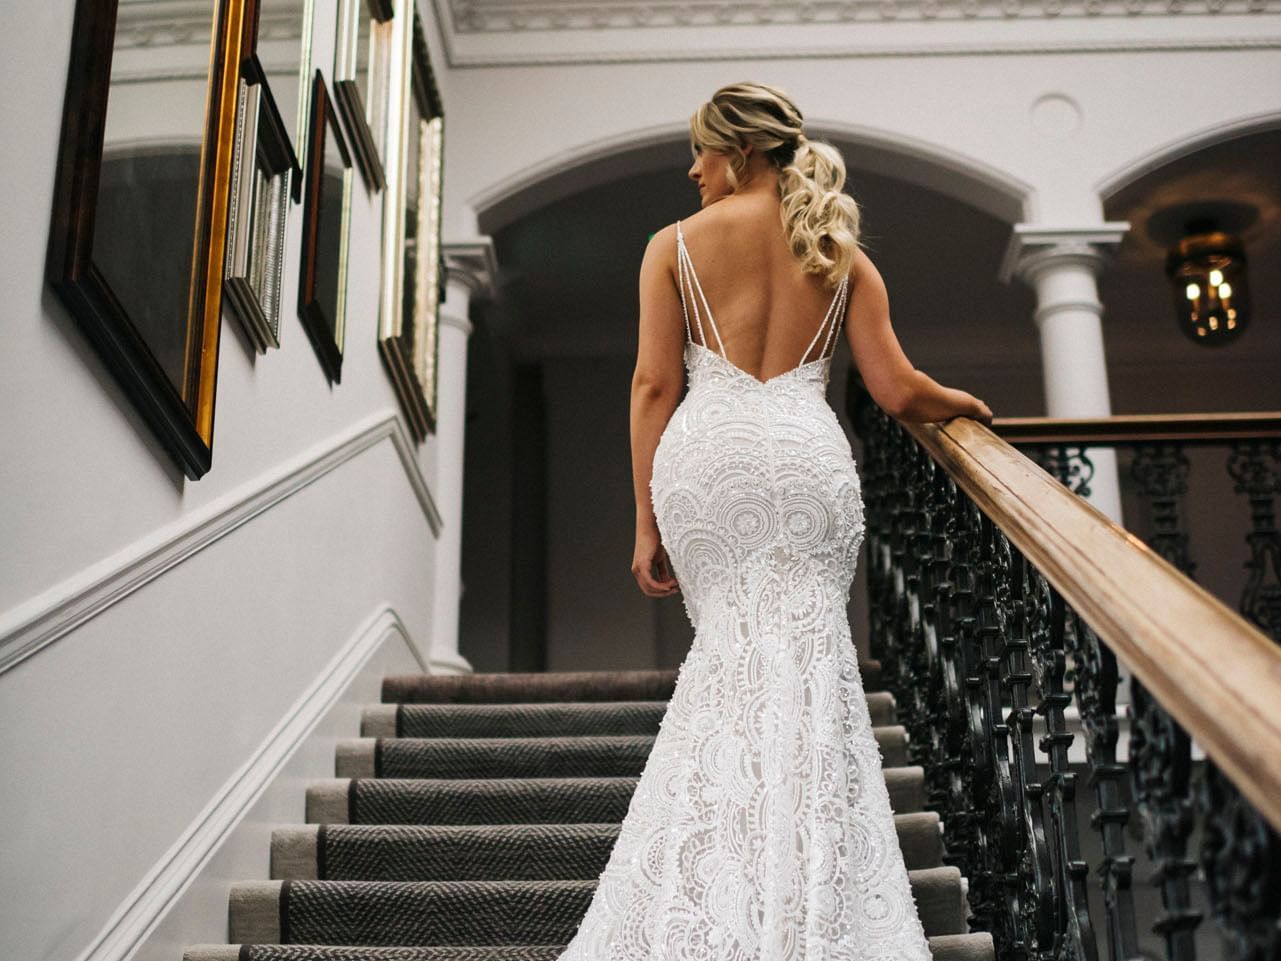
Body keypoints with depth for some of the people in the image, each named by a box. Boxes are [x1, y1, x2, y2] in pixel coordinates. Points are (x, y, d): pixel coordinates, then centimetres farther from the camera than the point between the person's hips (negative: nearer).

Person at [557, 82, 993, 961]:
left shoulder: (676, 245, 8)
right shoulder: (841, 254, 12)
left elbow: (654, 384, 1)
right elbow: (898, 392, 4)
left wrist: (647, 523, 4)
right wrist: (967, 404, 26)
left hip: (704, 457, 0)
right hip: (808, 455, 0)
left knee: (729, 654, 10)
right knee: (805, 664, 2)